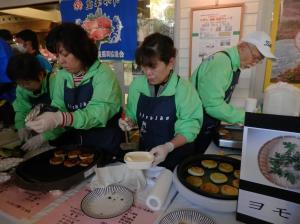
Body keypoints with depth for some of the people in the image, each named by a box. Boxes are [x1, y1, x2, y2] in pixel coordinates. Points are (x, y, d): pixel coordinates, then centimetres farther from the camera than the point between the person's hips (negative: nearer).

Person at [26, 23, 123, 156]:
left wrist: (60, 119, -36)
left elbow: (97, 114, -24)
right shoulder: (62, 76, 6)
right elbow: (57, 107, 6)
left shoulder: (103, 75, -13)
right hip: (72, 141, 5)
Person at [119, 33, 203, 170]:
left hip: (176, 155, -3)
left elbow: (188, 128, -15)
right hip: (145, 152, 3)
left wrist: (168, 146, -29)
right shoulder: (137, 84, -6)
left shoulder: (183, 88, -17)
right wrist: (129, 121, -14)